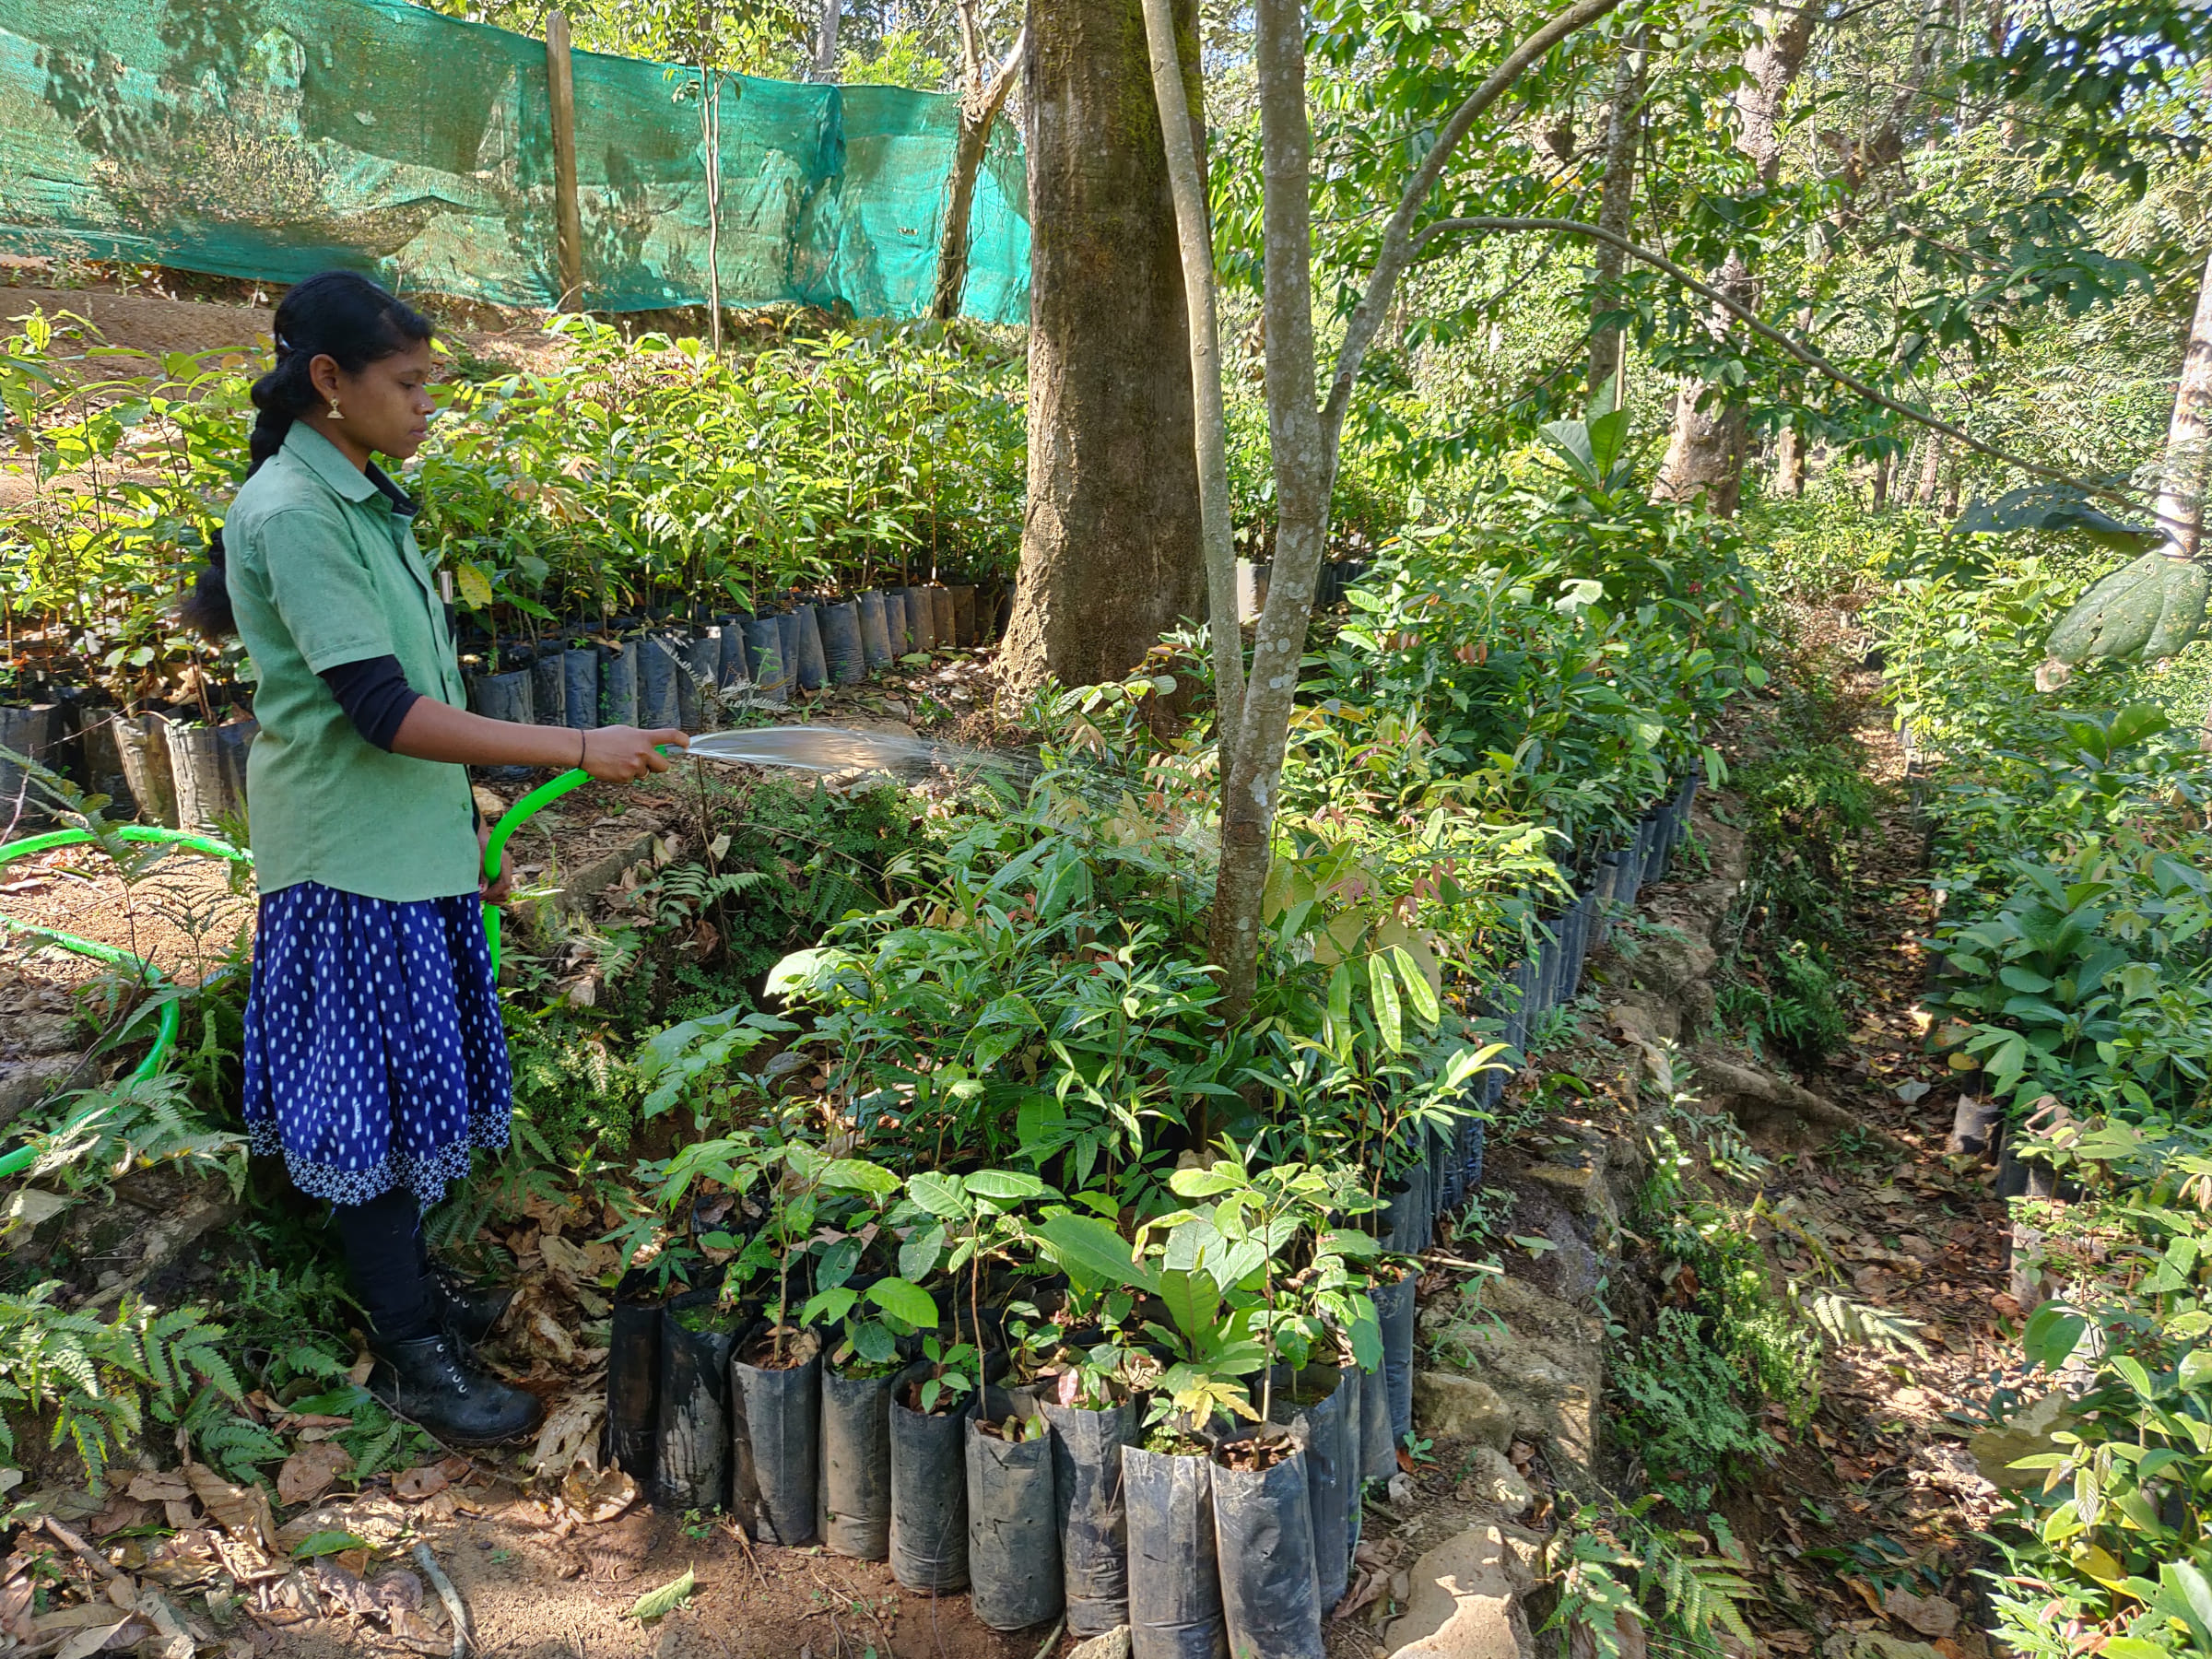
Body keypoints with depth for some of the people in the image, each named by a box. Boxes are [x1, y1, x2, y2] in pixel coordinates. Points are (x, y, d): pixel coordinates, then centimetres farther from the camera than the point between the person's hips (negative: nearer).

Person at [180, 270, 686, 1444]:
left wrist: (469, 828, 19)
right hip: (350, 858, -9)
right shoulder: (291, 514, -19)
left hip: (415, 843, 9)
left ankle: (407, 1280, 34)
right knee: (373, 1094, 1)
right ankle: (412, 1355, 13)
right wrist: (580, 751, -26)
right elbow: (384, 712, -25)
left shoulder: (362, 501, 10)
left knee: (414, 1076, 17)